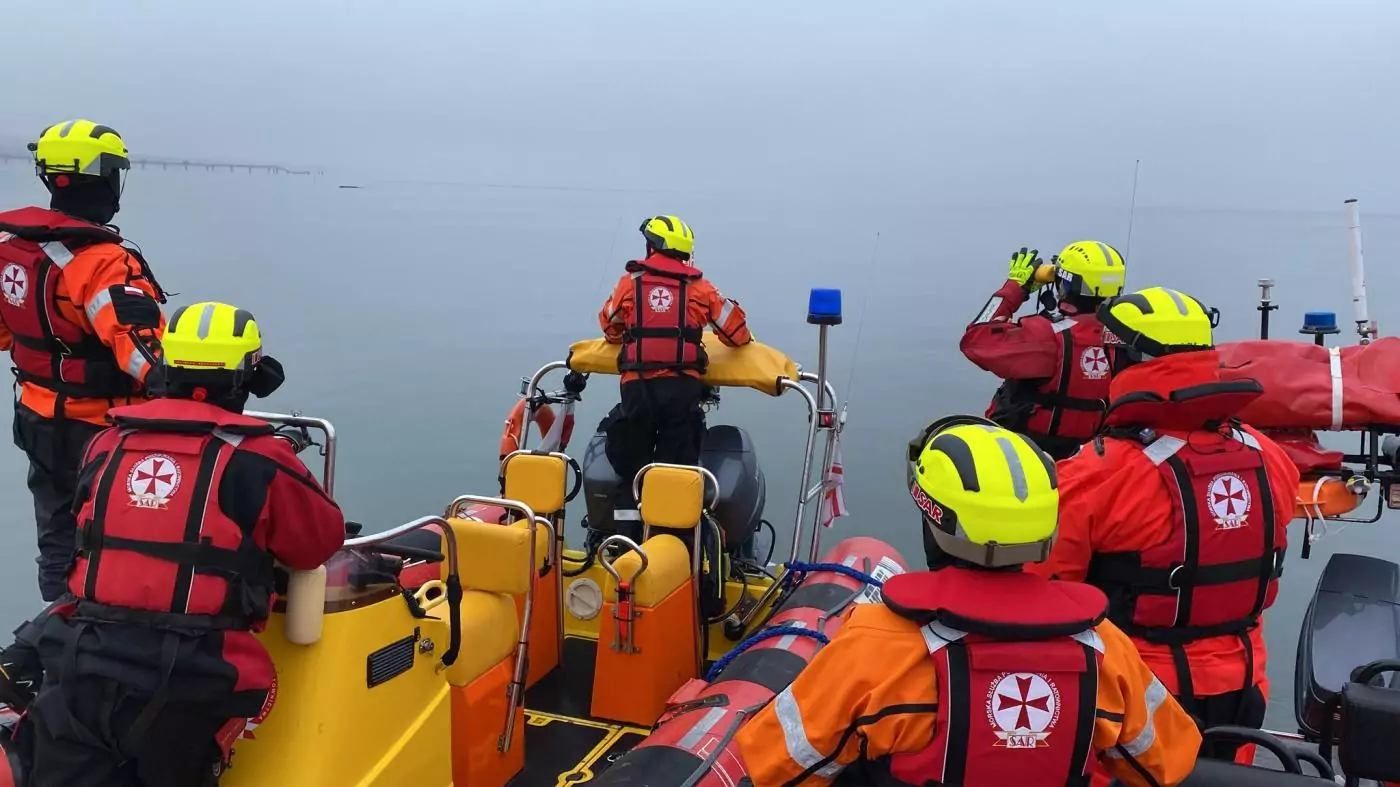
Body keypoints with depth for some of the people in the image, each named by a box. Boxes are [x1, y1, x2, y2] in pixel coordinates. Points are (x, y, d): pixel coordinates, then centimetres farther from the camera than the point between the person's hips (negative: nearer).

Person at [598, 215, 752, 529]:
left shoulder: (630, 282, 7)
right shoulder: (698, 286, 7)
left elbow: (609, 326, 20)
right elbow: (735, 329, 10)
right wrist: (741, 340, 33)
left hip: (637, 386, 0)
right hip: (682, 387, 0)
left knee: (630, 466, 9)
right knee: (678, 465, 6)